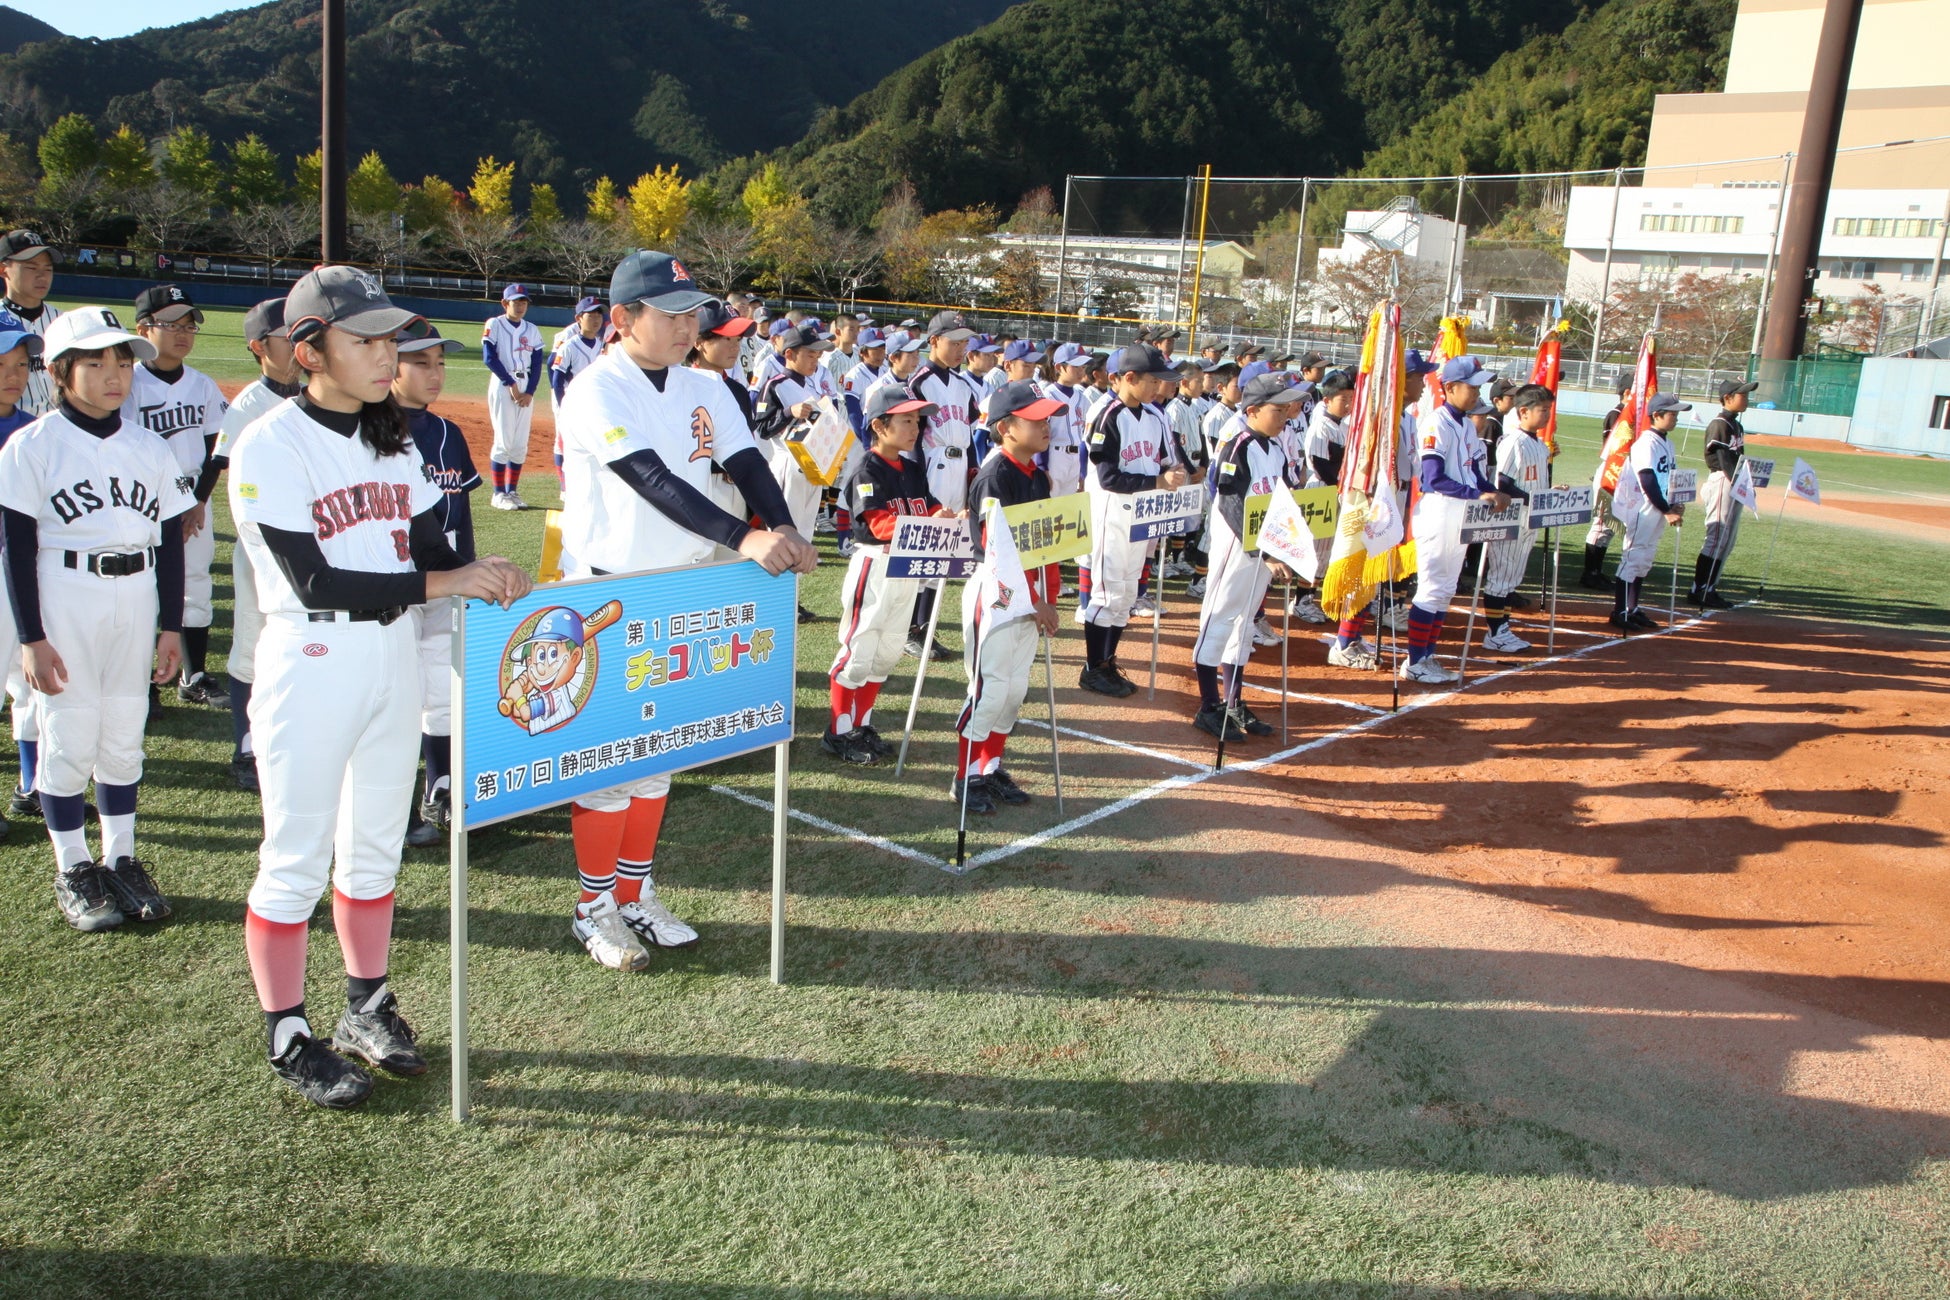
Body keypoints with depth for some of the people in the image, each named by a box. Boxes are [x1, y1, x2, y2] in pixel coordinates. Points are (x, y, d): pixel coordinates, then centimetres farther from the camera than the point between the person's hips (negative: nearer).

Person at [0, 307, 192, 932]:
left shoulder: (150, 448, 5)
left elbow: (170, 540, 9)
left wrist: (171, 625, 7)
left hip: (136, 601, 4)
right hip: (64, 604, -4)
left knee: (124, 738, 11)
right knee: (68, 739, 2)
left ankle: (121, 860, 24)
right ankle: (72, 872, 16)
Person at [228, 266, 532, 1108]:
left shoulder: (393, 441, 8)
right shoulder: (269, 448, -14)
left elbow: (432, 552, 4)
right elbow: (316, 582, -22)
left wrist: (492, 584, -16)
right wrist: (442, 583, -27)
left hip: (396, 658, 7)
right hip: (311, 666, -7)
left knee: (375, 843, 17)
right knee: (297, 856, 2)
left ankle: (367, 1009, 32)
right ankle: (288, 1037, 17)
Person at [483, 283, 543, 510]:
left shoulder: (531, 330, 12)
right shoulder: (494, 325, -1)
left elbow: (537, 363, 8)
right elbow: (489, 358, -10)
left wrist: (530, 392, -4)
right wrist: (511, 384, -13)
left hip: (526, 388, 5)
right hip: (502, 386, -5)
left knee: (521, 445, 4)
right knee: (504, 441, -6)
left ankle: (512, 491, 12)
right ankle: (499, 494, -1)